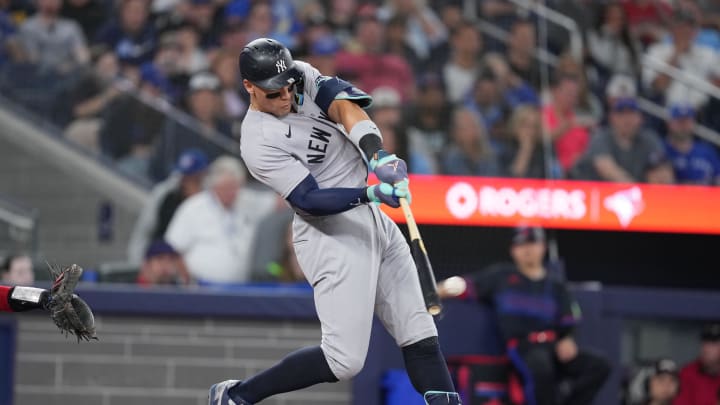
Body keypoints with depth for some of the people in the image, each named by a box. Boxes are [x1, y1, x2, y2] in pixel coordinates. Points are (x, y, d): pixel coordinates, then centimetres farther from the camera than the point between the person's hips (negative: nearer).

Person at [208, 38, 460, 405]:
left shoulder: (302, 77, 2)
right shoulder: (259, 143, -18)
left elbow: (344, 105, -14)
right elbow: (310, 200, -23)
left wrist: (375, 153, -32)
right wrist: (370, 193, -36)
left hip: (373, 221, 8)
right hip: (331, 234, -8)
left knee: (418, 332, 5)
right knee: (345, 359, -11)